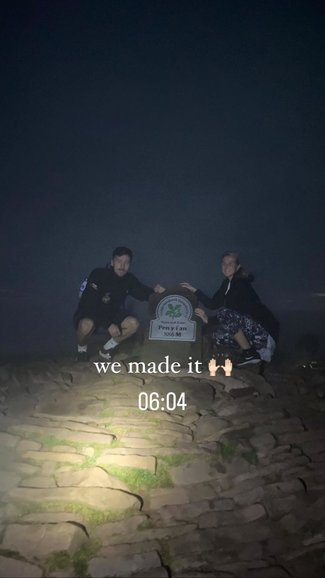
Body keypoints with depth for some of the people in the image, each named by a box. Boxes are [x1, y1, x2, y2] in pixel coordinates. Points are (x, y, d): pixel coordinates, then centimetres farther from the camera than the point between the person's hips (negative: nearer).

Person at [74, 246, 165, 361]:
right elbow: (90, 305, -25)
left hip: (112, 315, 5)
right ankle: (82, 348, -2)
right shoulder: (98, 275, -22)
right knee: (86, 325, -38)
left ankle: (107, 348, 4)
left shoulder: (129, 279, -7)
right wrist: (108, 324, -29)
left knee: (133, 323, -19)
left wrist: (155, 291, -22)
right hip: (89, 314, -5)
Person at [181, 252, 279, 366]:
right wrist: (195, 290, 9)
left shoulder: (241, 285, -16)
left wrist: (208, 320, -17)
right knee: (218, 334, -2)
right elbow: (213, 304, 11)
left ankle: (250, 353, -14)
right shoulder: (227, 283, 11)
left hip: (264, 330, -9)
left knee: (225, 313, -25)